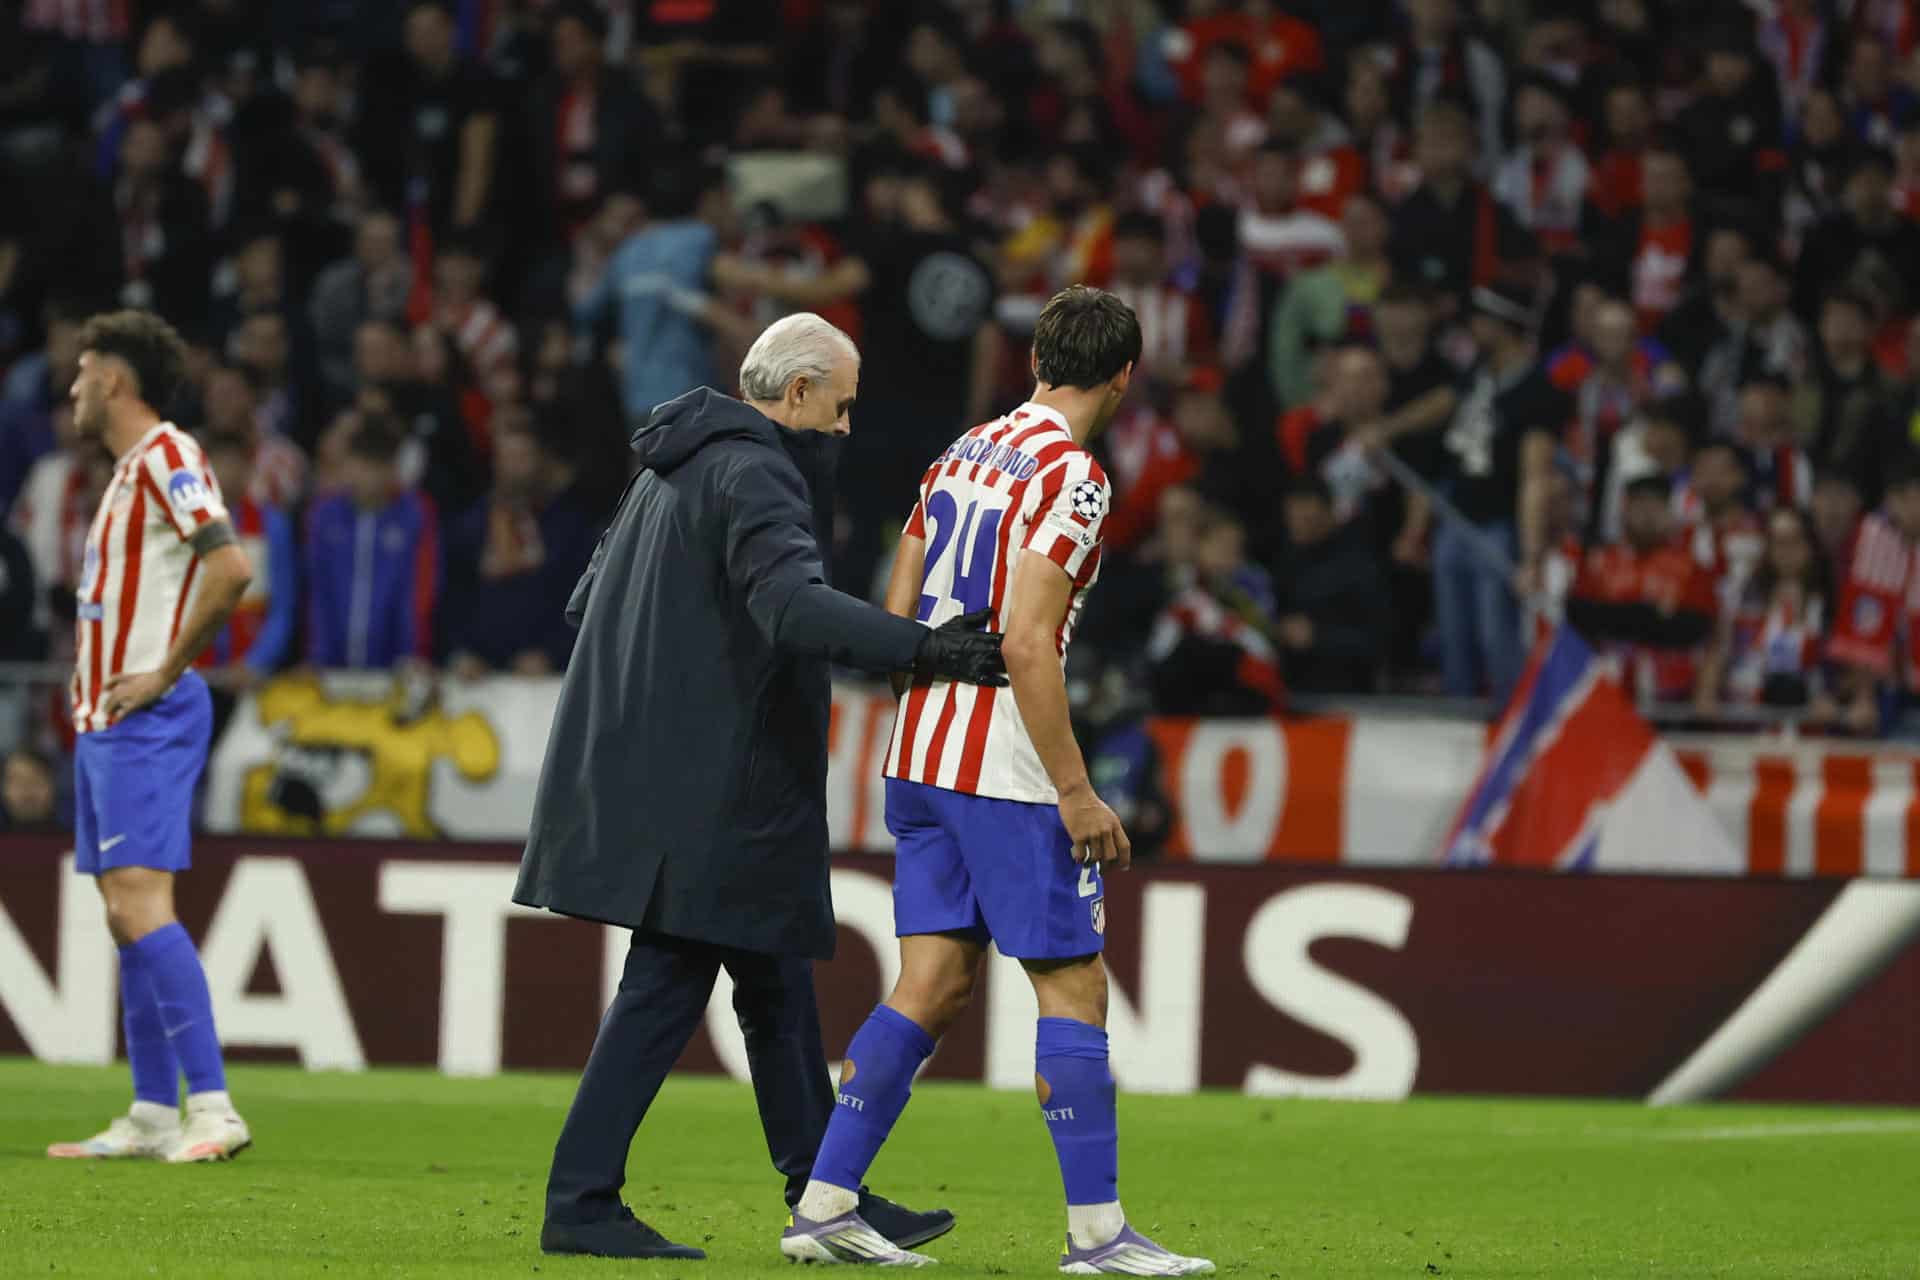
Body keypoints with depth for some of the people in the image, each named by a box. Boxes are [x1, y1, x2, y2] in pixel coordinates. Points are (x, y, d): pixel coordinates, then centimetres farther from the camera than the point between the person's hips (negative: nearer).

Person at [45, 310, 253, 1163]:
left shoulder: (166, 456, -12)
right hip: (105, 719, 10)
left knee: (141, 905, -17)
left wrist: (164, 672, -19)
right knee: (126, 917, 8)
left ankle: (213, 1107, -20)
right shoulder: (130, 467, 18)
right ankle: (153, 1116, 9)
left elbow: (230, 569, -23)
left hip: (145, 723, -10)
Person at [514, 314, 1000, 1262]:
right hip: (706, 785, -10)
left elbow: (587, 600, 24)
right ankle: (581, 1203, -5)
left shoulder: (675, 465, 18)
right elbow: (793, 604, -32)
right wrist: (923, 650, -39)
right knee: (666, 987, -6)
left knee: (776, 985, 13)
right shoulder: (752, 475, -14)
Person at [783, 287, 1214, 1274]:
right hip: (1007, 774, -8)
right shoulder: (1071, 479, -13)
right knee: (1073, 985, -2)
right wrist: (1076, 793, -17)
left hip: (921, 759, 8)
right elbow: (1025, 644, -20)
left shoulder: (964, 454, 12)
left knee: (936, 980, 9)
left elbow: (899, 612, 15)